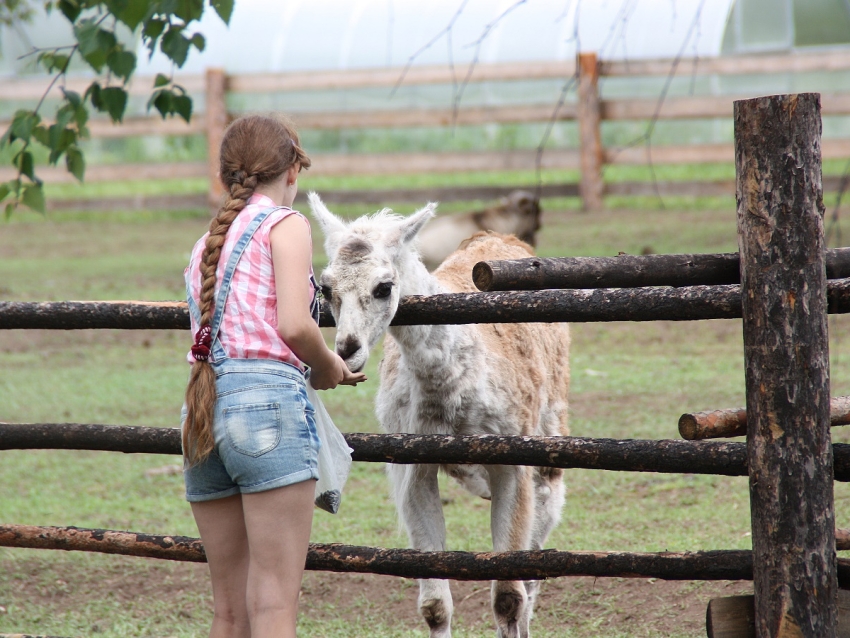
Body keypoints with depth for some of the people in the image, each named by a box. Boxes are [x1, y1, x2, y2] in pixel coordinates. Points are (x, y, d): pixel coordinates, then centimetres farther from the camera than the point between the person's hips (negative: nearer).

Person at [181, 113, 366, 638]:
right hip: (268, 399, -7)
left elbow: (209, 329, 15)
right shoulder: (285, 224, 2)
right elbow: (294, 325, -12)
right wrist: (329, 368, 7)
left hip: (202, 412, 7)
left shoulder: (207, 243, 23)